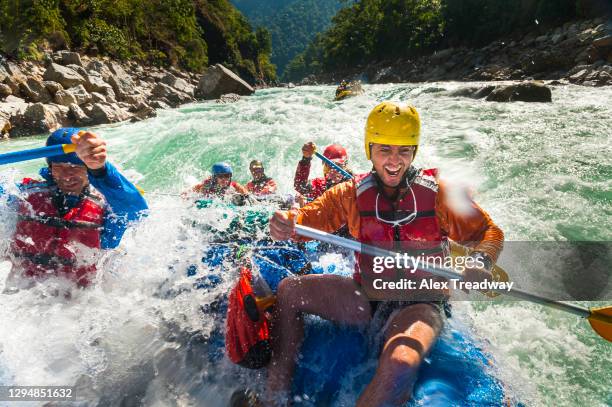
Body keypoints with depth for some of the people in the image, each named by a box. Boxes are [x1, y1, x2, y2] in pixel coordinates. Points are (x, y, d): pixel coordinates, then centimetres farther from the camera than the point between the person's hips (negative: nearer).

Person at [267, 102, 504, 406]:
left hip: (419, 305, -3)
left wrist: (480, 262, -23)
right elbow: (312, 216, -8)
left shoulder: (438, 193, -7)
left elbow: (489, 232, -1)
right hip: (366, 298, 4)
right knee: (288, 291, -10)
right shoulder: (353, 193, -2)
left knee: (399, 365, -35)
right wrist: (286, 222, -32)